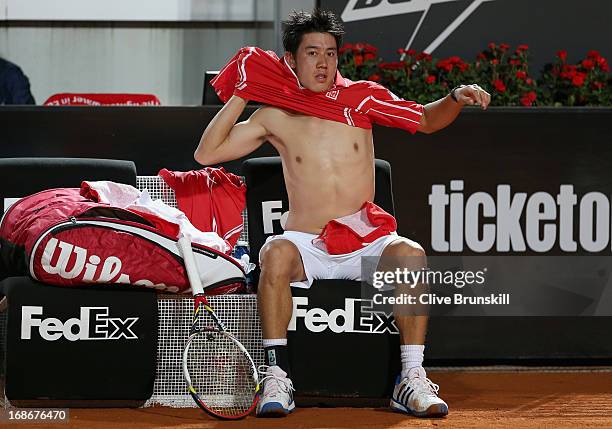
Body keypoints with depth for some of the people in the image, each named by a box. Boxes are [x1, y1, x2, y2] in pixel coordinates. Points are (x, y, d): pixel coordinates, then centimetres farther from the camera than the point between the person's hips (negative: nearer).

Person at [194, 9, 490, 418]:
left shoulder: (360, 97, 6)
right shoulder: (275, 115, 5)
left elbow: (425, 120, 16)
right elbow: (207, 154, 3)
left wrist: (456, 99, -4)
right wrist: (240, 95, 0)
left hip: (367, 244, 1)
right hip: (306, 244, -1)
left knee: (410, 254, -31)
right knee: (277, 253, -35)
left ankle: (412, 380, -27)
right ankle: (277, 377, -32)